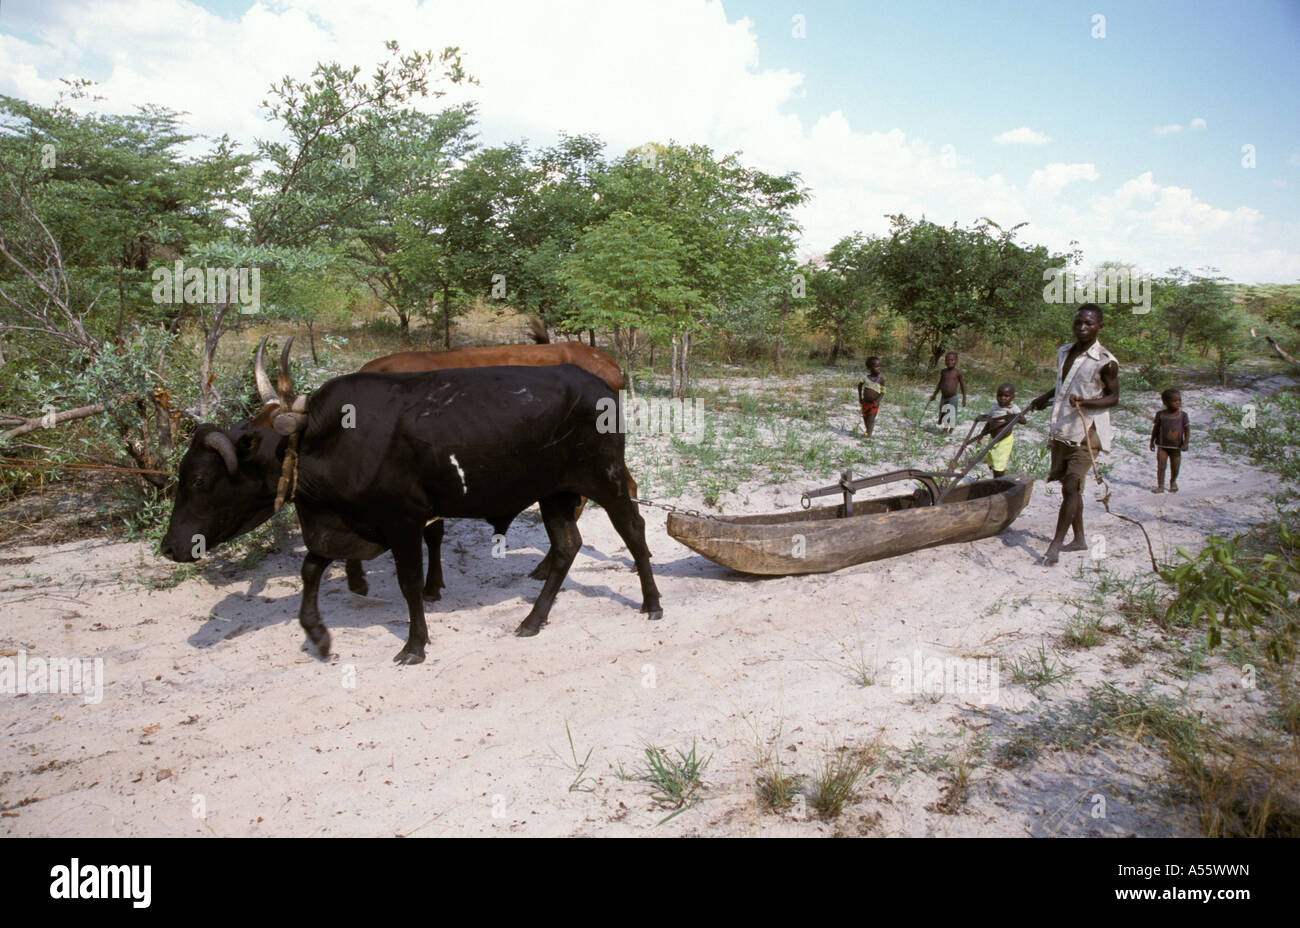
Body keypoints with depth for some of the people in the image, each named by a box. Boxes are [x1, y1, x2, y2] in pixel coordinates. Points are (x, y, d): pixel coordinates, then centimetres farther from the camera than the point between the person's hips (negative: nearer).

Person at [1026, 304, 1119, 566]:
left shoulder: (1105, 361, -11)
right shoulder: (1063, 353, 10)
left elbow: (1113, 397, -7)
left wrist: (1086, 402, -22)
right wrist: (1044, 398, 29)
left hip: (1087, 432, -7)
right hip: (1062, 430, 7)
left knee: (1071, 487, -13)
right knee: (1069, 488, 13)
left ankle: (1055, 545, -9)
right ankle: (1079, 539, 26)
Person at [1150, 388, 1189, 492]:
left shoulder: (1183, 415, -3)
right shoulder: (1160, 415, -4)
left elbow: (1187, 429, -2)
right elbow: (1155, 428, 6)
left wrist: (1185, 443, -11)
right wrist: (1152, 441, 8)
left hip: (1176, 447, 1)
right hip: (1162, 446, -1)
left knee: (1175, 467, 9)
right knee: (1161, 466, -8)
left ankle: (1173, 482, 36)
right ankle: (1160, 486, -2)